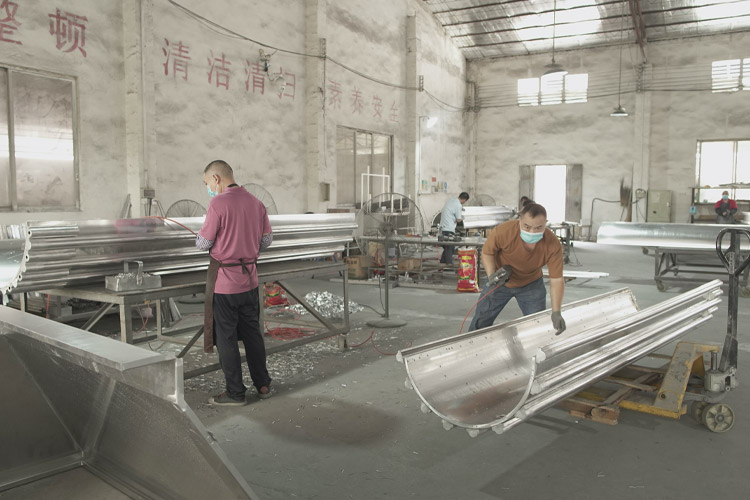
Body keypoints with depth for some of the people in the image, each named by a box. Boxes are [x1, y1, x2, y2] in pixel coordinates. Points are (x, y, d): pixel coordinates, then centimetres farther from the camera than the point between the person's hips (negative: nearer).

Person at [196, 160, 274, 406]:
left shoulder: (218, 203, -15)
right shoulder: (256, 203, 5)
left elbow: (203, 243, -12)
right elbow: (267, 238, 11)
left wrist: (200, 235, 10)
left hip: (224, 282, -6)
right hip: (249, 278, 6)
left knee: (225, 338, 6)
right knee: (252, 332, 17)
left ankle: (235, 393, 14)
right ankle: (262, 384, 26)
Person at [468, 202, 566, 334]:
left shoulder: (553, 245, -29)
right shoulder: (503, 231, -33)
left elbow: (556, 280, -23)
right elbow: (487, 252, -13)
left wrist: (556, 312, -32)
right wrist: (492, 275, -31)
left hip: (531, 284, 1)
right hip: (501, 281, -1)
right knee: (480, 323, 6)